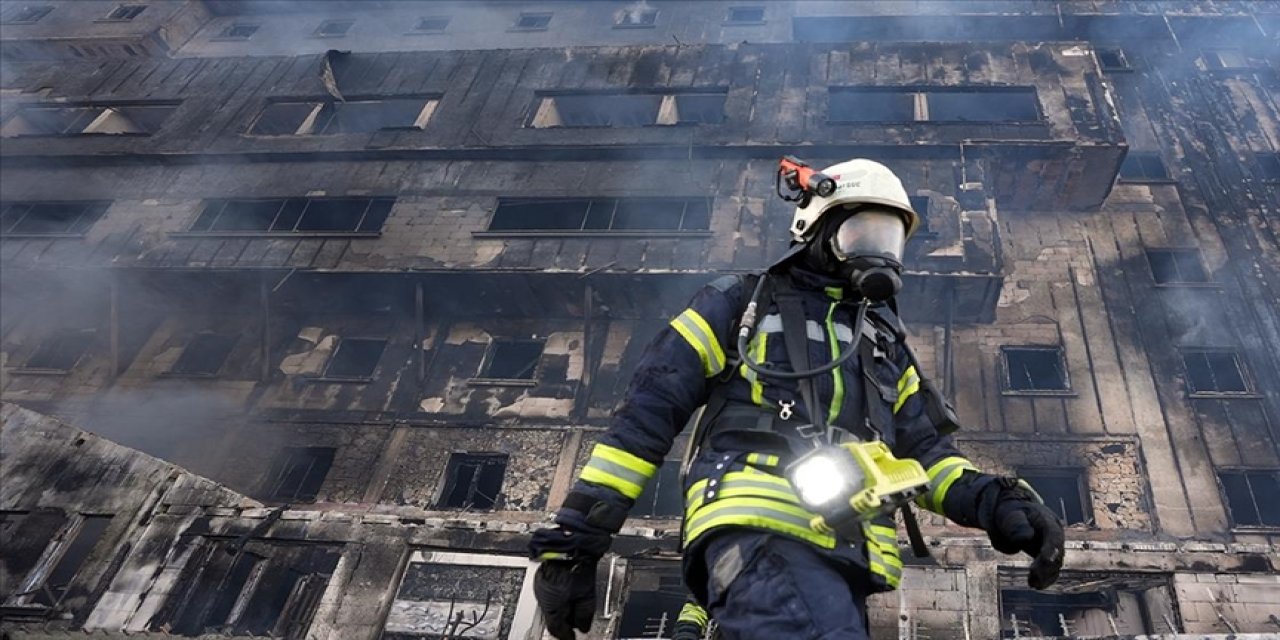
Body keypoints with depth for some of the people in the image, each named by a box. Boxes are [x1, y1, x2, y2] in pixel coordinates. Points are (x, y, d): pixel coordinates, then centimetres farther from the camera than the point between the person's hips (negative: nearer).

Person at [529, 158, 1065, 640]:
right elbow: (648, 412, 6)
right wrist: (576, 536, 0)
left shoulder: (885, 345, 29)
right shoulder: (743, 304, 12)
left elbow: (925, 451, 26)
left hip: (845, 560, 7)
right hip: (759, 529, -6)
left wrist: (996, 501, 3)